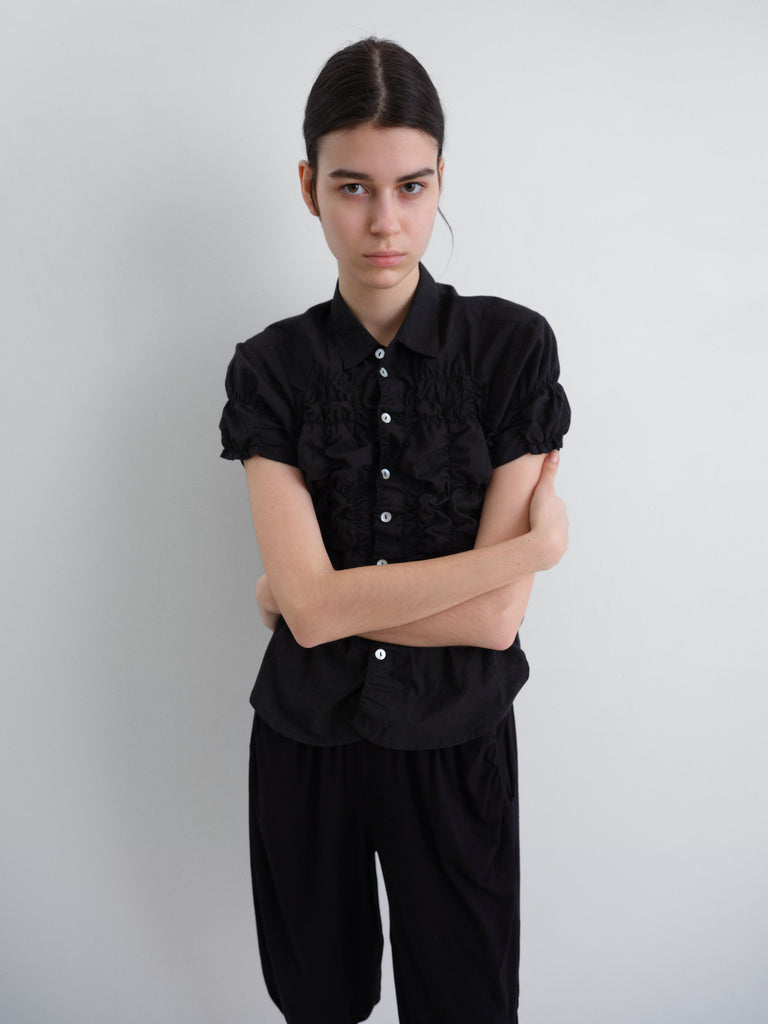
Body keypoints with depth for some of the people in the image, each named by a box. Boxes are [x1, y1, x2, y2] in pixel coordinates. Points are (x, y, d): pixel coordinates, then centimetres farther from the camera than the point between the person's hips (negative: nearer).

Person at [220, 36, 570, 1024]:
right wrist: (536, 545, -18)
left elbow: (494, 620, -17)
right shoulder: (270, 368, -8)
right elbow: (313, 609, -19)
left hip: (456, 747, -1)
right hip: (305, 741, 2)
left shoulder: (512, 346, -12)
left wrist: (293, 594, -11)